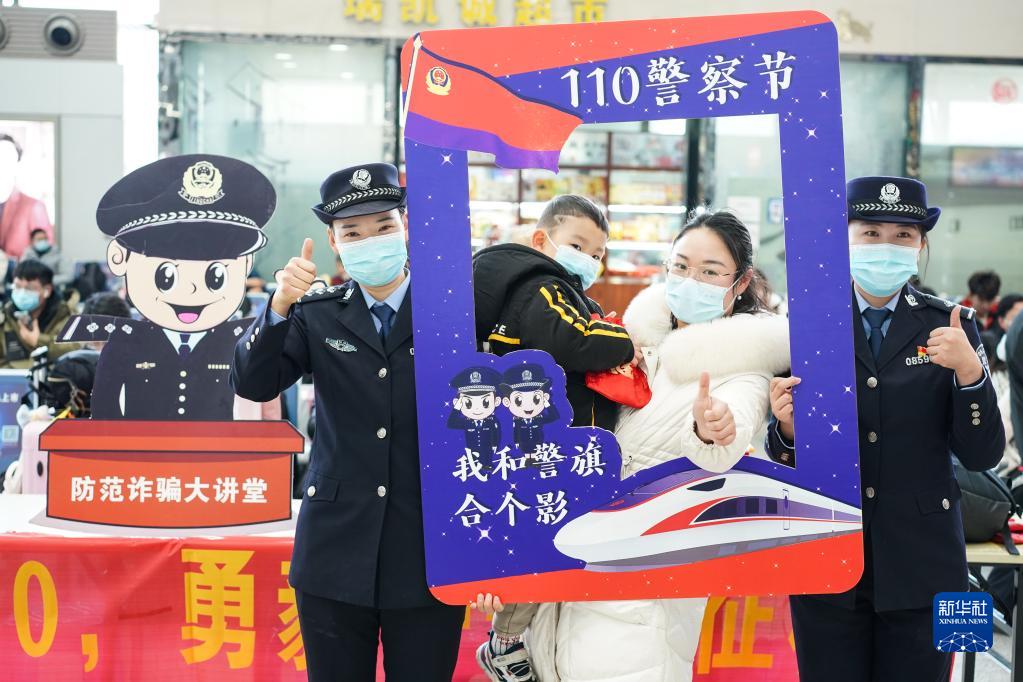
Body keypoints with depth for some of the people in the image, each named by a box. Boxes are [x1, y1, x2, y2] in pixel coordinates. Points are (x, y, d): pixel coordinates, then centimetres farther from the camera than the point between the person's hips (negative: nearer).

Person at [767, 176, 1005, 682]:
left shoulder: (950, 326, 1)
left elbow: (982, 456, -3)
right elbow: (783, 455, 3)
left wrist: (969, 370, -18)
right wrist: (787, 428, -19)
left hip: (921, 565, 0)